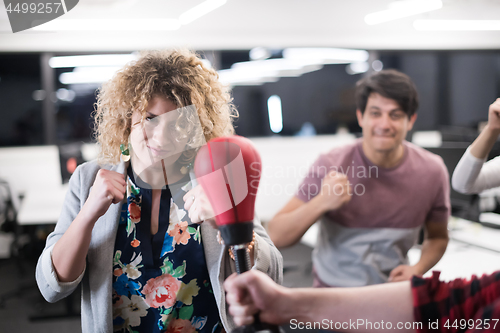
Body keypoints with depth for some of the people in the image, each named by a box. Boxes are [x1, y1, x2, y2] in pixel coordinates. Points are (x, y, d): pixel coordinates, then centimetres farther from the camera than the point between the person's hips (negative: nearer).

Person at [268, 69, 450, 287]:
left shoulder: (431, 171, -5)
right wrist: (321, 202, -30)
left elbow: (438, 237, 14)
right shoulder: (331, 166, -12)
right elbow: (276, 237, -14)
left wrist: (418, 269, -7)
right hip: (334, 290, -2)